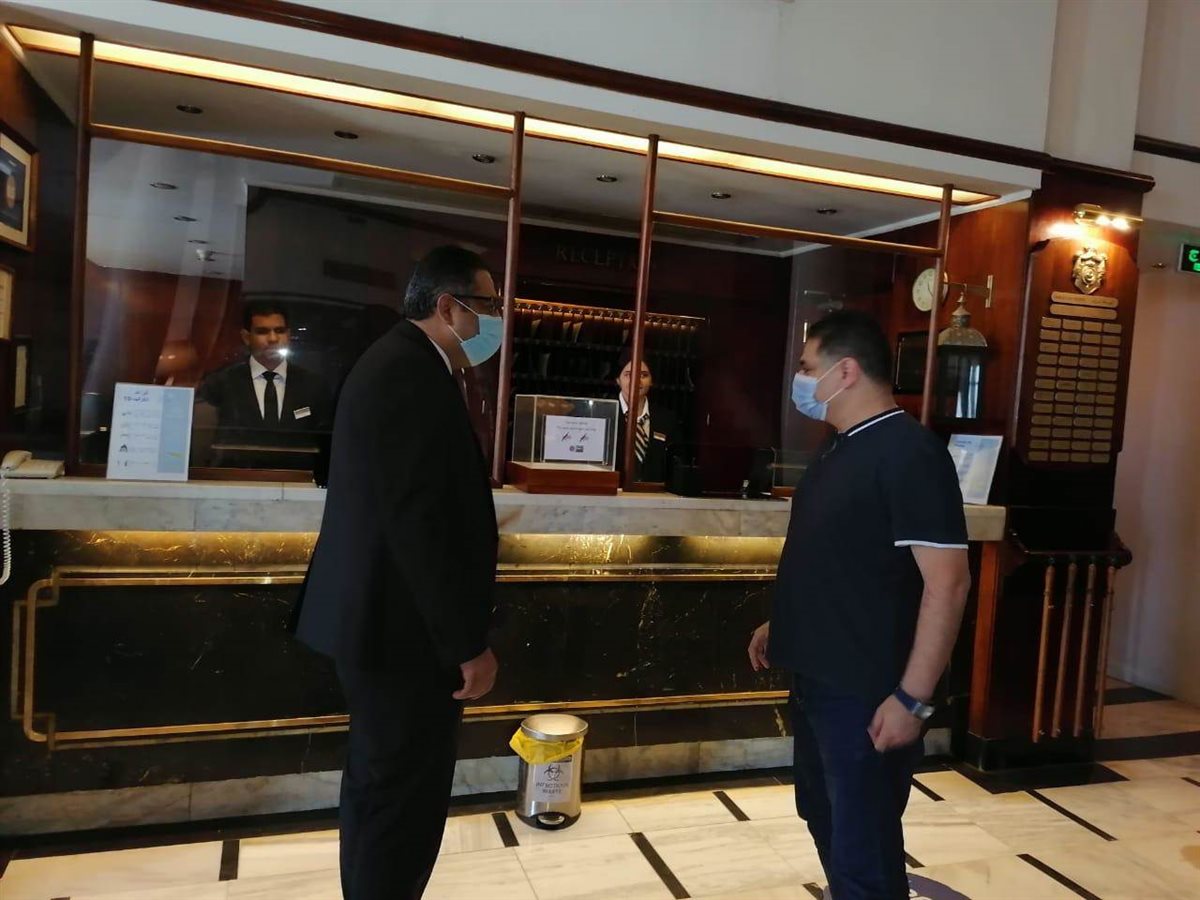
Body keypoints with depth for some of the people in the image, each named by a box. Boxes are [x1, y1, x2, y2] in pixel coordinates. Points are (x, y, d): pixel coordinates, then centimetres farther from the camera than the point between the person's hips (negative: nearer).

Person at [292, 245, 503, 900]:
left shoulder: (396, 363, 12)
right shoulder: (413, 375, -20)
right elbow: (419, 523, -26)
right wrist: (468, 642, -20)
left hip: (379, 617, 11)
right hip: (405, 627, -11)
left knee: (380, 786, 22)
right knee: (406, 797, 3)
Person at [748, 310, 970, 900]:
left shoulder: (910, 453, -19)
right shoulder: (842, 448, 10)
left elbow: (947, 583, -23)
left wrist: (912, 699, -23)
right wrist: (782, 624, 19)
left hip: (866, 693, -9)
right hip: (816, 679, 9)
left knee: (864, 851, 3)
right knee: (826, 820, 24)